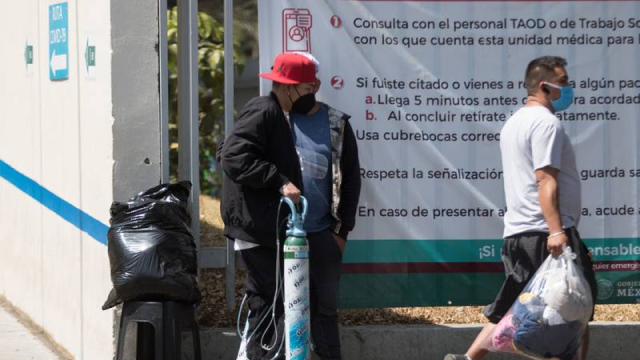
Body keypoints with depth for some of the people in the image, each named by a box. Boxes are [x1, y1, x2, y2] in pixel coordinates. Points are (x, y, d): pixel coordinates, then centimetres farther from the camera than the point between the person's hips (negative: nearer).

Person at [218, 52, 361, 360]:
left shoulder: (336, 125, 7)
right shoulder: (264, 113, -4)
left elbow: (350, 179, 13)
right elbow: (233, 155, -16)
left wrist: (342, 229, 6)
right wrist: (279, 181, -22)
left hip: (319, 235, 3)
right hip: (267, 233, -3)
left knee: (325, 307, 11)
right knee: (265, 305, 1)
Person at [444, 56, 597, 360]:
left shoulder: (514, 123, 21)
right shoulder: (546, 122, -11)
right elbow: (546, 179, -21)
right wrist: (556, 230, -28)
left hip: (517, 233, 9)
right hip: (546, 231, -9)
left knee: (509, 309, 12)